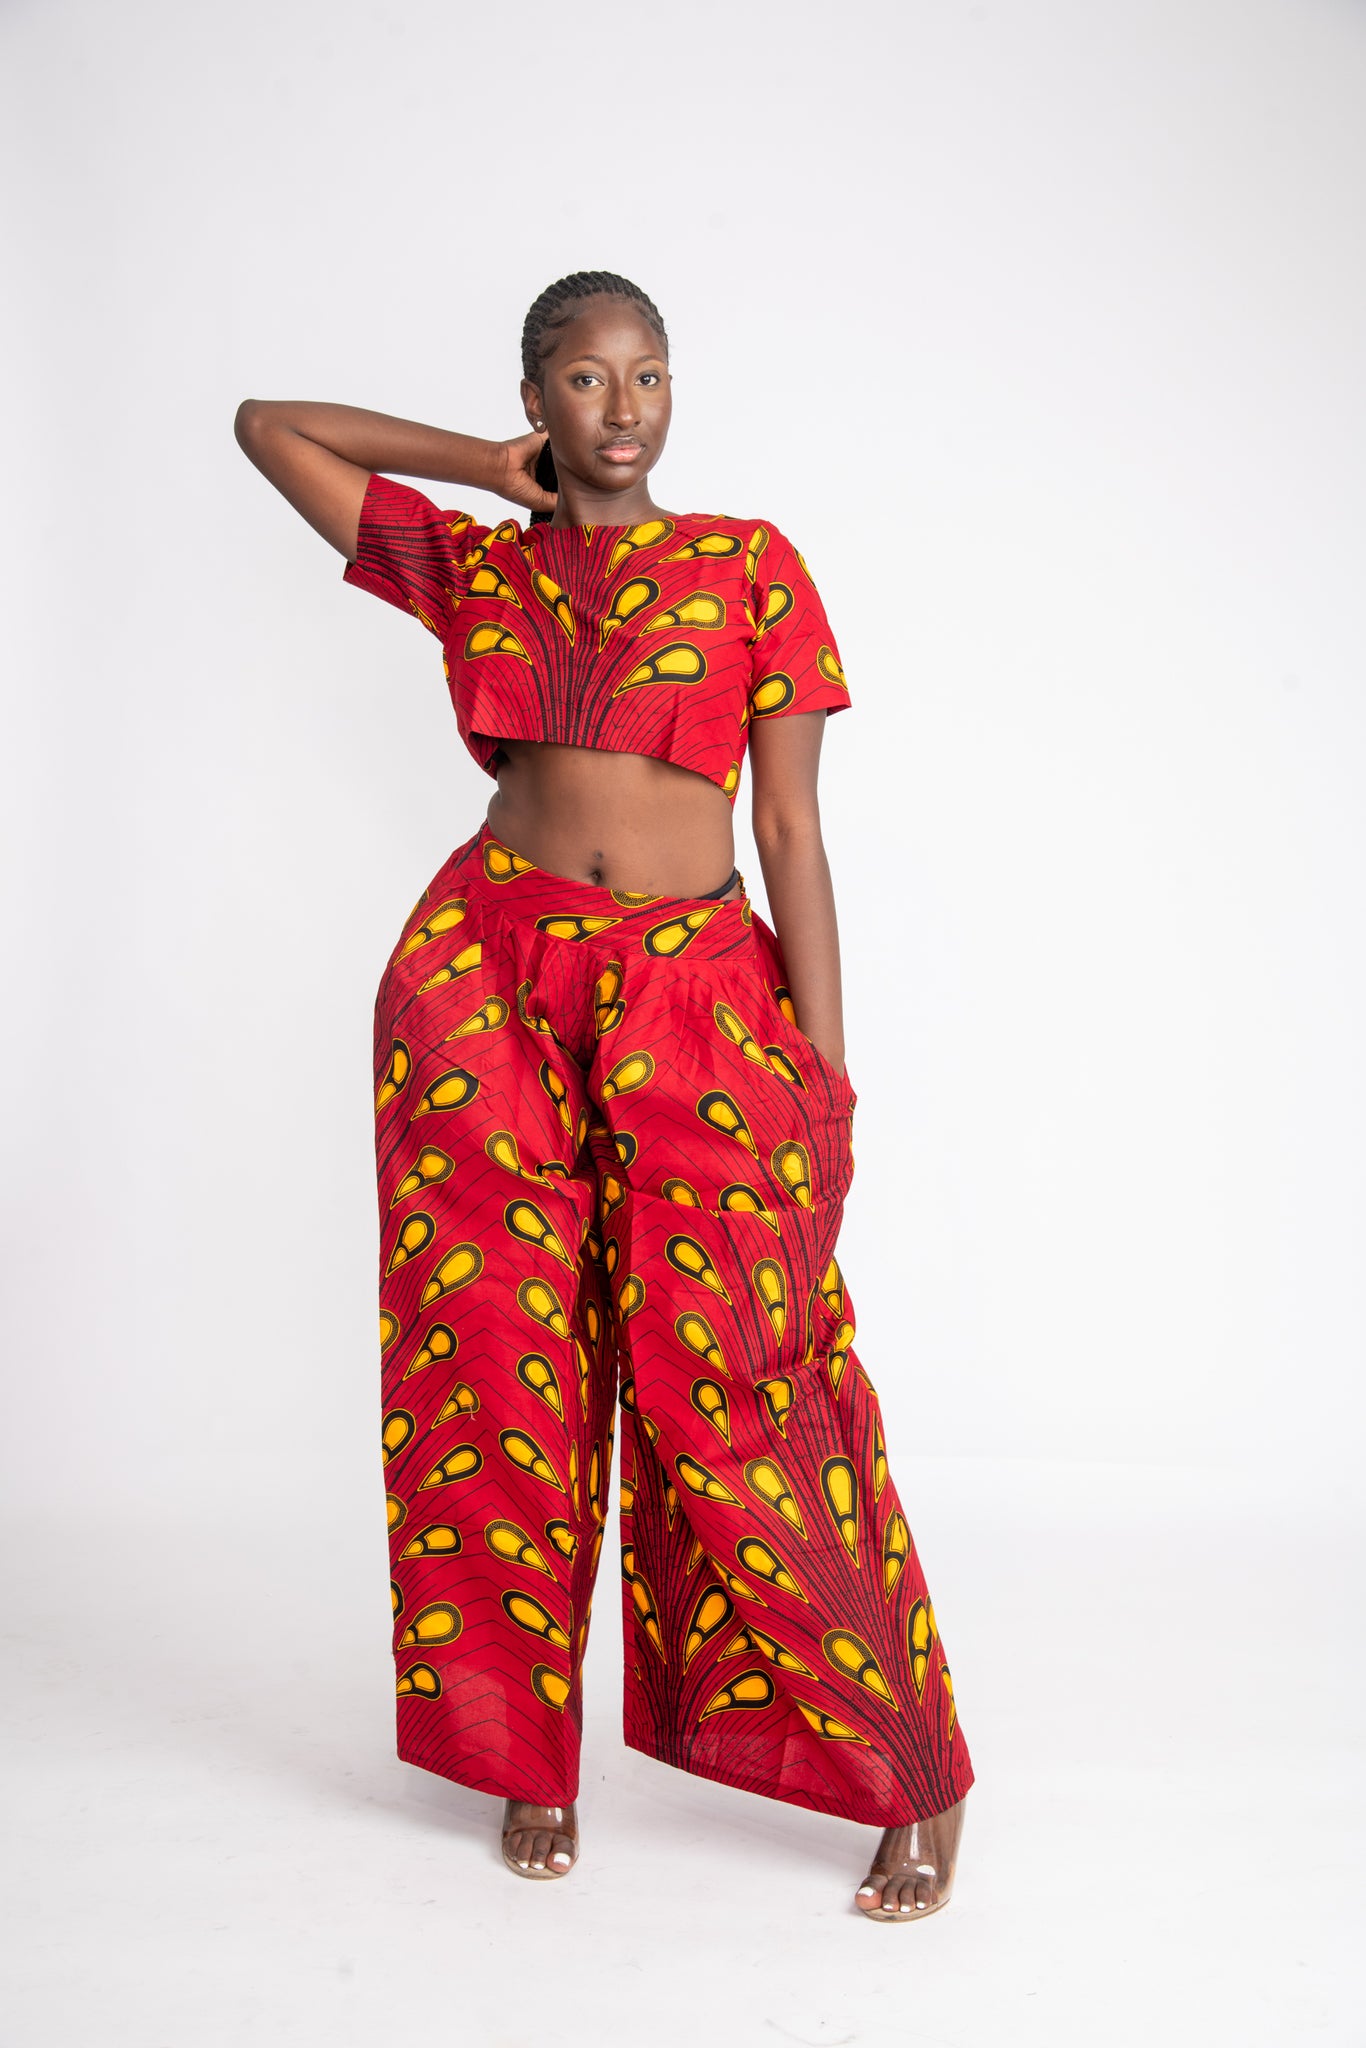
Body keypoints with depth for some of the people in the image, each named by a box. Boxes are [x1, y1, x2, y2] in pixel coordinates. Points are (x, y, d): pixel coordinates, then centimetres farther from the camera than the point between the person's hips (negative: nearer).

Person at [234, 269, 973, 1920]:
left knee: (737, 1386, -6)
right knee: (507, 1373, 4)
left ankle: (916, 1777, 8)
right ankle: (532, 1762, 22)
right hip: (487, 979, 2)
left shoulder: (750, 565, 7)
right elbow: (268, 425, 22)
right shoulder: (469, 563, 12)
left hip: (697, 997, -2)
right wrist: (489, 469, 18)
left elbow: (791, 821, 2)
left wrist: (822, 1070, -4)